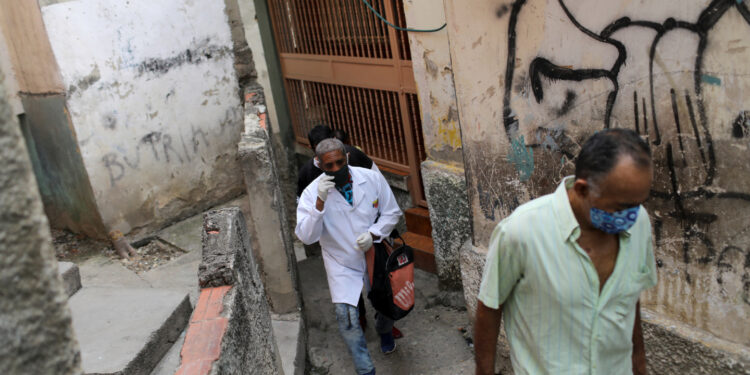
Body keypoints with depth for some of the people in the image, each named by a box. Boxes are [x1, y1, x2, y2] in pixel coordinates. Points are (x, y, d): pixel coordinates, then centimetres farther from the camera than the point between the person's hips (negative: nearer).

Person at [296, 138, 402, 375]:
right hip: (342, 264, -2)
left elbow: (391, 212, -1)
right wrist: (321, 201, -35)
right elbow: (306, 236, -24)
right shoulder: (312, 193, -16)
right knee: (346, 316, -16)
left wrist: (373, 233, -19)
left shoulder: (372, 178, -12)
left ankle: (384, 332, 57)